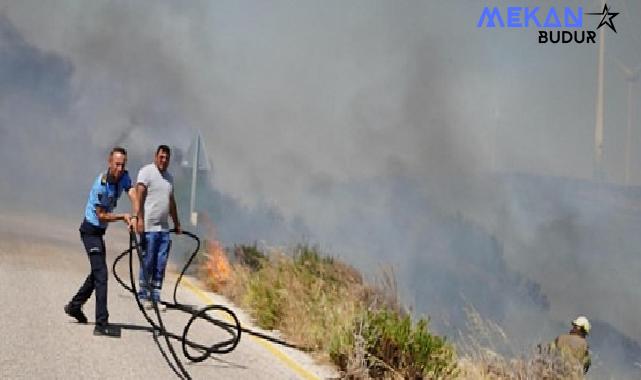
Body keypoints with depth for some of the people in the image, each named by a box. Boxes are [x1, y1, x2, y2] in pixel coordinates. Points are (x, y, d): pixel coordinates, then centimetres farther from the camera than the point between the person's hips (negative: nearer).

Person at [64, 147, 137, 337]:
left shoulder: (123, 177, -3)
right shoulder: (100, 185, -24)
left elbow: (133, 195, -17)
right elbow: (102, 215, -18)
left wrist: (136, 218, -32)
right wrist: (123, 217, -15)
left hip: (99, 231, 9)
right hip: (91, 230, -9)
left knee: (97, 273, 21)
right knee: (101, 274, -15)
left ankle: (75, 305, 40)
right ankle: (102, 324, -17)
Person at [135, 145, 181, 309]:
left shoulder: (169, 177, 19)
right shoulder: (146, 171, -4)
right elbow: (139, 195, -13)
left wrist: (176, 223, 28)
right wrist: (139, 219, -22)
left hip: (164, 228, 7)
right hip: (148, 227, -7)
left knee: (160, 265, 4)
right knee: (147, 263, -2)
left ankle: (156, 297, 10)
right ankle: (143, 296, 8)